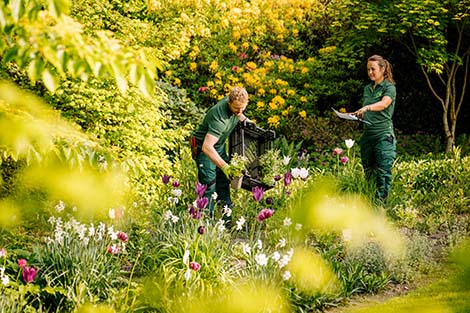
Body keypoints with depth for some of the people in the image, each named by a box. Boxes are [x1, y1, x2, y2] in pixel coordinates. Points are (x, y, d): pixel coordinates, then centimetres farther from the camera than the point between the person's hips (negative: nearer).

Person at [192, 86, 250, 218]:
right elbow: (207, 147, -46)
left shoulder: (235, 105, -12)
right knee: (209, 184, -13)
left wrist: (244, 119, 4)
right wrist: (224, 166, -53)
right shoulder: (219, 117, -38)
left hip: (220, 146, 9)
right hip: (203, 148, -9)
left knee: (224, 181, 14)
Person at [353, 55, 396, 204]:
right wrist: (357, 114, 6)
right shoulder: (367, 88, 16)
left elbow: (384, 104, -25)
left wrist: (367, 108, -41)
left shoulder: (389, 88, -4)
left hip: (383, 135, -7)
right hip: (367, 135, 7)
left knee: (383, 173, -10)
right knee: (368, 172, 7)